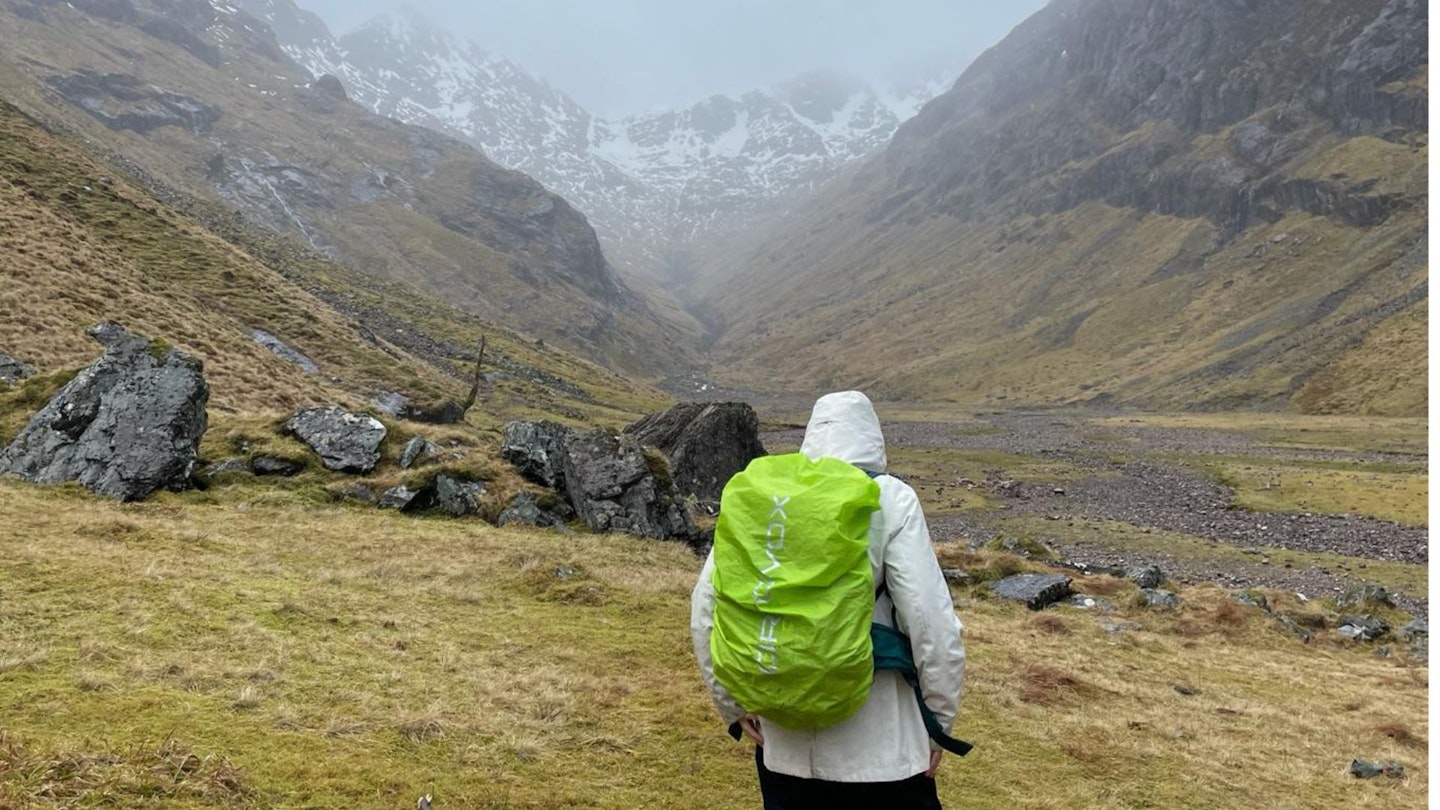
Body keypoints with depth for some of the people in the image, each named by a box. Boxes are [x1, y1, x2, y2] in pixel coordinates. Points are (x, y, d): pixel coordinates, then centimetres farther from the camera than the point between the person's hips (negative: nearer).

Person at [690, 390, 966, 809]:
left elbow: (706, 605, 2)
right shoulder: (890, 499, -10)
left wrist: (732, 703, 11)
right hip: (876, 741, -3)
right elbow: (931, 619, -12)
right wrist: (940, 716, 1)